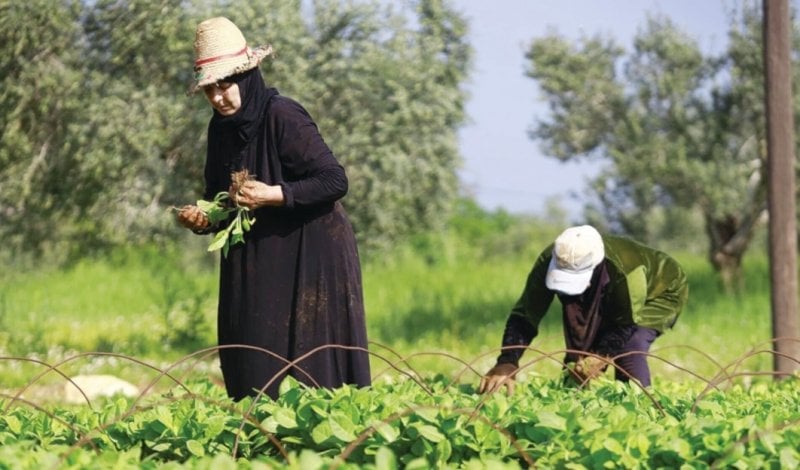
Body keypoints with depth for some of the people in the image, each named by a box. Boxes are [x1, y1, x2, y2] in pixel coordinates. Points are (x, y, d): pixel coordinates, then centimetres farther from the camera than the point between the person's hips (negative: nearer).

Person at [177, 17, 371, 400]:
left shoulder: (283, 117, -16)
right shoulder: (222, 127, 5)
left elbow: (336, 180, -17)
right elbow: (217, 196, 15)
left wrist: (275, 195, -26)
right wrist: (201, 218, -6)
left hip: (308, 262, -7)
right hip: (255, 267, 7)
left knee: (311, 366, -7)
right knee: (252, 368, 3)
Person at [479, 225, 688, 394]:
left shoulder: (626, 271, -45)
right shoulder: (548, 262, -33)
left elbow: (628, 324, -29)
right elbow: (524, 316, -30)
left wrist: (600, 356, -41)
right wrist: (506, 363, -43)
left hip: (658, 293, -5)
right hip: (609, 302, 5)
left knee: (629, 350, -28)